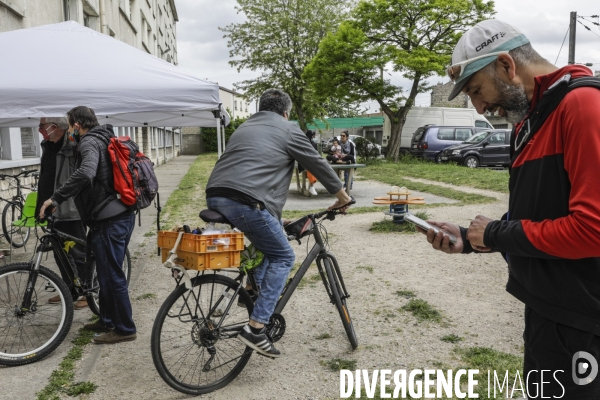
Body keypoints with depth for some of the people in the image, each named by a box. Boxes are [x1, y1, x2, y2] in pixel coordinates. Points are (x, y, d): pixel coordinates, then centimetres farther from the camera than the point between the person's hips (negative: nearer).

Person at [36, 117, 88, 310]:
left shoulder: (73, 146, -14)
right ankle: (69, 289, 30)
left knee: (78, 253, 1)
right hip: (53, 210, 9)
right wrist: (41, 205, 21)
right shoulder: (48, 147, 13)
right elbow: (44, 179, 20)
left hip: (72, 211, -9)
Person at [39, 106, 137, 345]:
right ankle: (107, 320, 32)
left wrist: (56, 198, -25)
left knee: (111, 276, -1)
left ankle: (125, 329, 8)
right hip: (122, 215, 10)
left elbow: (85, 173, -31)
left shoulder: (90, 142, -11)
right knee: (107, 273, 19)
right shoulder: (105, 139, 19)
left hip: (109, 220, -10)